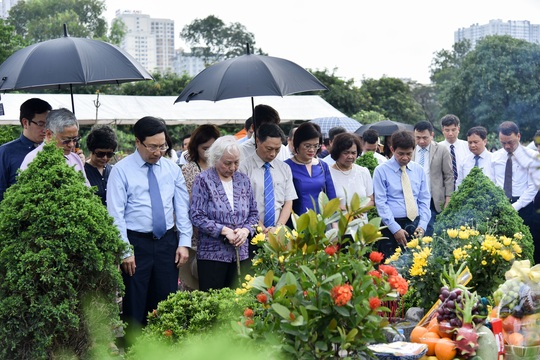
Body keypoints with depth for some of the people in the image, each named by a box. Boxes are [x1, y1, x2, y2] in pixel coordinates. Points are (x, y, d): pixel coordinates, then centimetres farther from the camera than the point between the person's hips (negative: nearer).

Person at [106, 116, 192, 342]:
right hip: (136, 242, -4)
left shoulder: (172, 169, 8)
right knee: (135, 304, 4)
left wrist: (184, 242, 0)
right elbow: (115, 214, -8)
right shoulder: (121, 170, -5)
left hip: (167, 241, 4)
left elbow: (182, 207, 9)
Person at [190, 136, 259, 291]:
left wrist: (246, 230, -7)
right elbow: (197, 216, -9)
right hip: (212, 253, -4)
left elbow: (254, 213, 13)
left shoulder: (243, 180, 10)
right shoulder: (203, 180, -4)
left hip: (241, 253, 4)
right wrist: (224, 230, -15)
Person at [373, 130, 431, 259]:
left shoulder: (418, 170, 10)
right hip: (393, 226, -4)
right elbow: (380, 203, -7)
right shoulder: (381, 171, -3)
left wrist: (422, 225, -3)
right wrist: (396, 229, -13)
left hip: (416, 225, 4)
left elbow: (424, 200, 11)